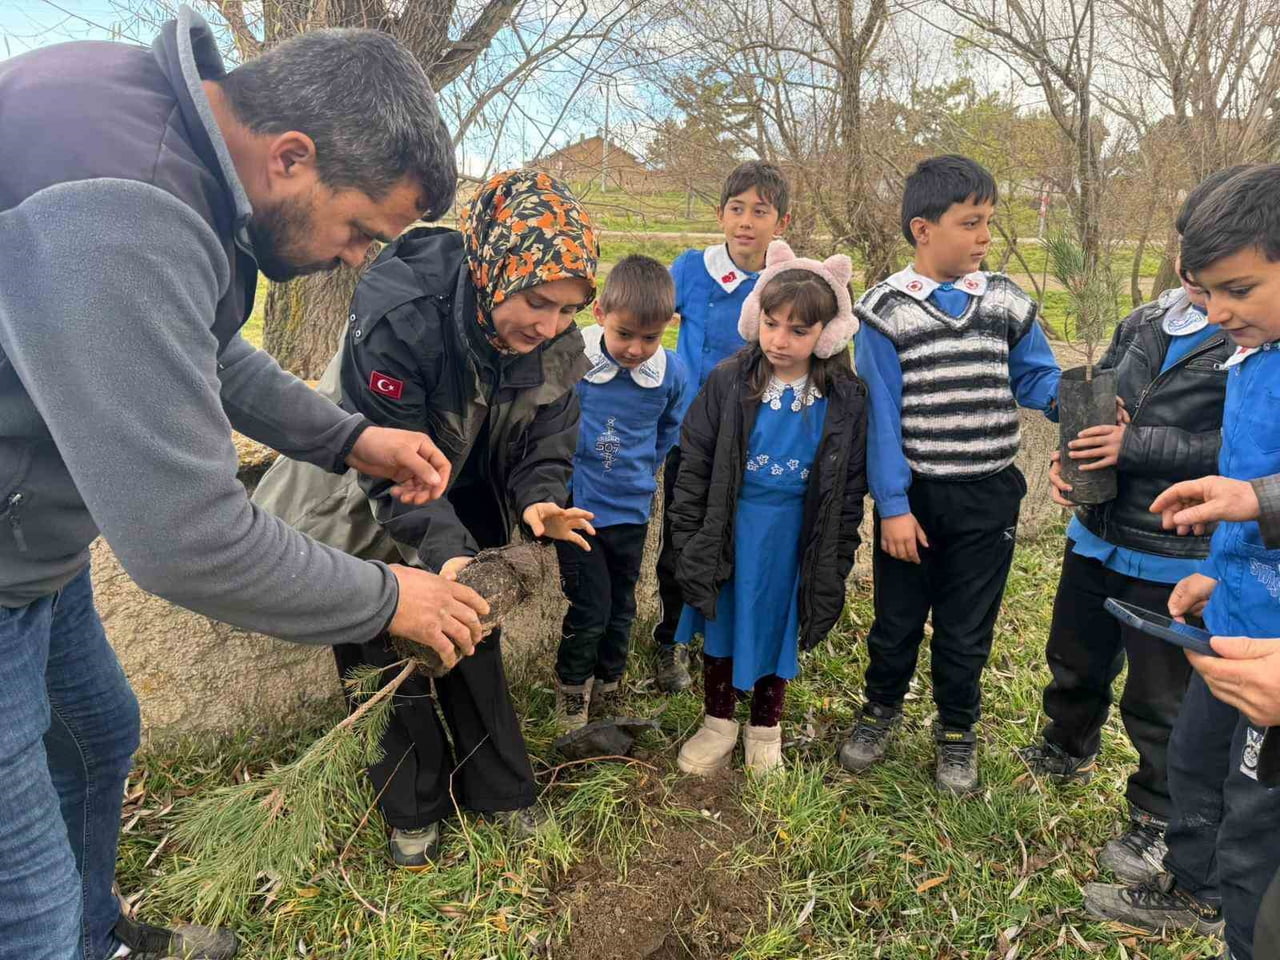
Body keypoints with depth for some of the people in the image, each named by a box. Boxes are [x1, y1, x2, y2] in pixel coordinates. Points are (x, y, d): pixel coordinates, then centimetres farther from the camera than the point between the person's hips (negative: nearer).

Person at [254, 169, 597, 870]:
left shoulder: (555, 342, -19)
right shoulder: (398, 316, -37)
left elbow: (546, 437, -9)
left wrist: (539, 498, -30)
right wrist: (443, 545, -47)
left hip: (468, 506, 5)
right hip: (371, 510, -4)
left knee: (475, 644, 15)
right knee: (391, 659, 7)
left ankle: (500, 790, 33)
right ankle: (411, 810, 29)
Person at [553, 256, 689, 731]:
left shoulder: (672, 372, -10)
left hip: (631, 511, 3)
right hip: (576, 507, -3)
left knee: (621, 608, 17)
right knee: (590, 608, -2)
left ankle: (607, 698, 38)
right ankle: (571, 697, 25)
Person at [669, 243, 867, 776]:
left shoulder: (846, 399, -9)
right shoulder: (729, 381, -10)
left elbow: (850, 489, -1)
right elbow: (694, 466, -5)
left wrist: (836, 565, -1)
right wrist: (689, 543, -6)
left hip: (796, 541, 0)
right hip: (730, 532, 0)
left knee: (778, 631, 16)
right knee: (722, 626, 16)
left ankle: (765, 729, 40)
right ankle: (719, 723, 39)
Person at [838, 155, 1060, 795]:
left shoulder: (1007, 303, 1)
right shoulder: (886, 311, -9)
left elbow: (1038, 381, 6)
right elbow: (881, 415, -11)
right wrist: (892, 505, -14)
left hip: (988, 496, 2)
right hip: (913, 496, -2)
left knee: (967, 627, 14)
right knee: (897, 618, 15)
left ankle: (956, 734, 36)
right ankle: (881, 711, 40)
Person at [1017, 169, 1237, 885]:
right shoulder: (1143, 323, 4)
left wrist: (1136, 446, -23)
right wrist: (1070, 457, -7)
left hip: (1175, 559, -5)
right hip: (1097, 536, 6)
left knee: (1160, 699, 11)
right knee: (1076, 661, 24)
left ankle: (1158, 821, 33)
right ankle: (1068, 752, 51)